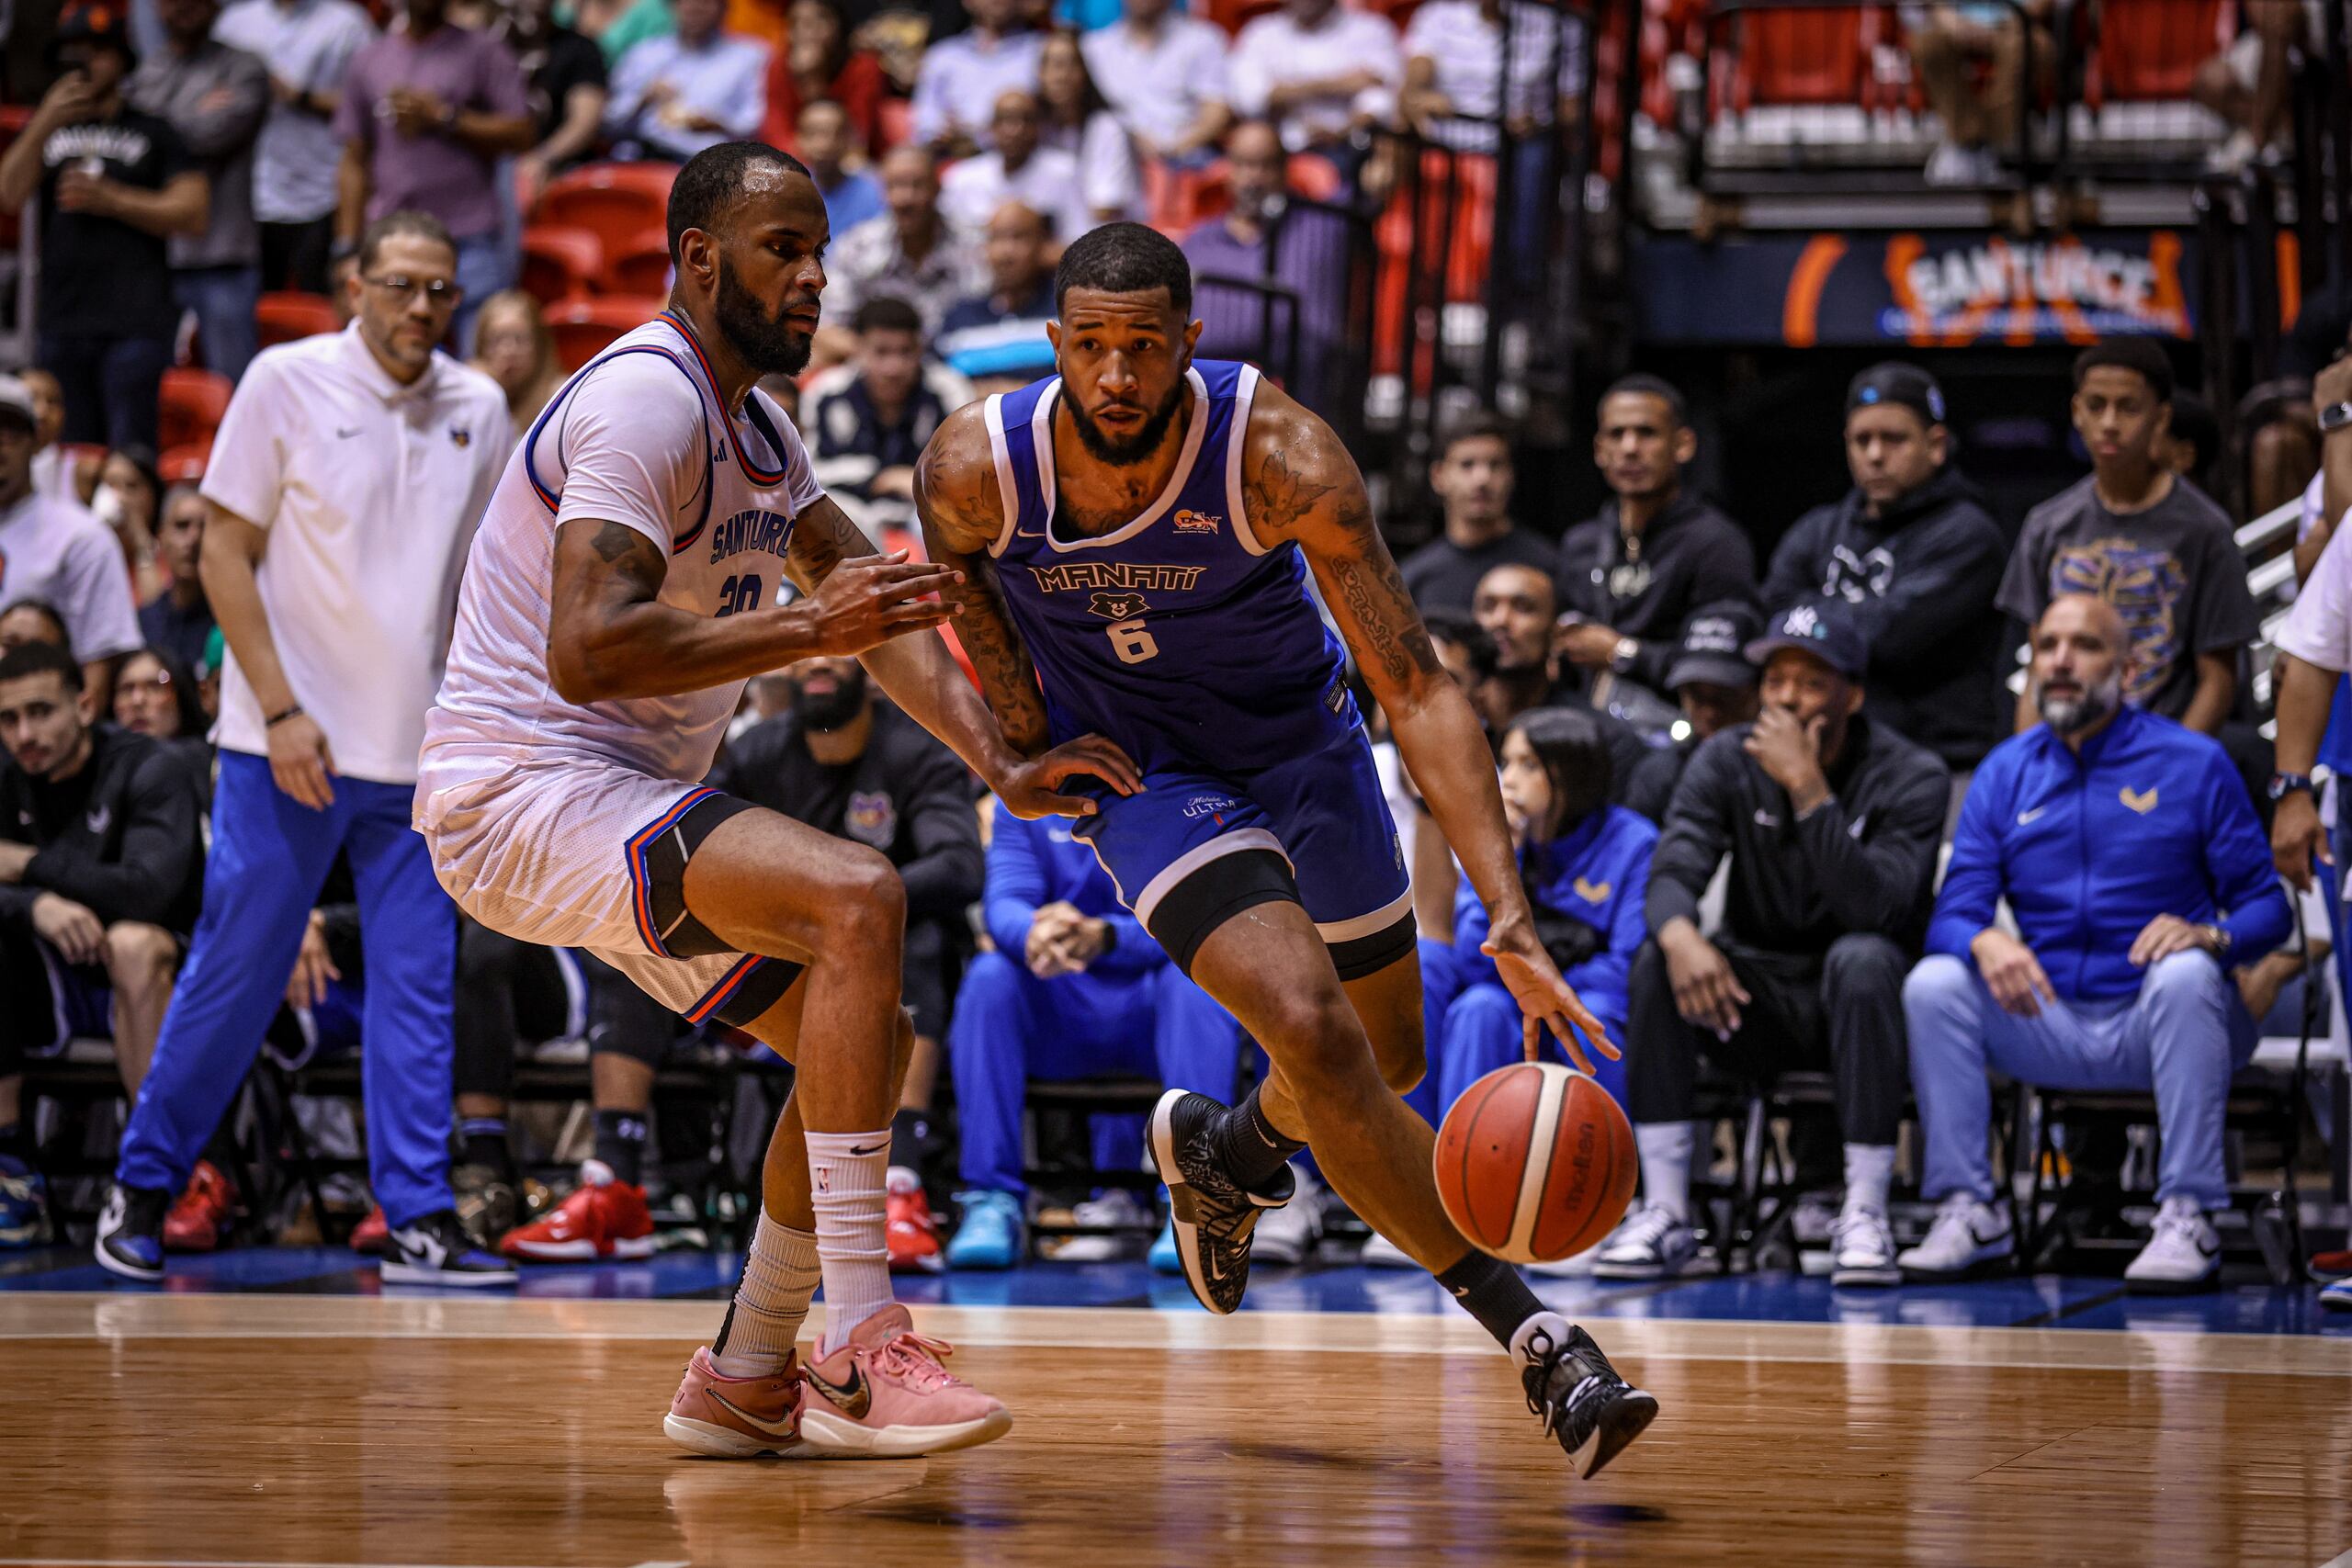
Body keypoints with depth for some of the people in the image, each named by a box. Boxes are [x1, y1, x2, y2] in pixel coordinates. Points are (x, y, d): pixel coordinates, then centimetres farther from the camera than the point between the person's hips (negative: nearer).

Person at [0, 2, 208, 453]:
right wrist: (45, 124, -8)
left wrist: (110, 199, -5)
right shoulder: (44, 130, 18)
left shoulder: (153, 133, 10)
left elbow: (193, 213, 0)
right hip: (61, 321, 4)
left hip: (135, 325, -4)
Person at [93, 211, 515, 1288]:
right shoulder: (287, 383, -6)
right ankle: (143, 1183, 14)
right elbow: (226, 556, -5)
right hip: (288, 746, -4)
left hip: (422, 755, 4)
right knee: (236, 973, -1)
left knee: (417, 987, 1)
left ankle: (421, 1219, 4)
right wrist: (283, 711, -13)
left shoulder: (479, 412, 6)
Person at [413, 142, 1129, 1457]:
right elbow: (585, 653, -29)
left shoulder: (754, 428, 15)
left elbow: (878, 604, 16)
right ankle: (862, 1341, -29)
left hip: (617, 805, 10)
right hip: (521, 792, -10)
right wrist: (804, 626, -29)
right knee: (859, 897, -28)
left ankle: (747, 1383, 20)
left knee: (870, 1040, 12)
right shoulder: (648, 401, -18)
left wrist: (1003, 766, 2)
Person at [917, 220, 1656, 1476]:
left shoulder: (1280, 456, -31)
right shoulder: (974, 469, -26)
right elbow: (956, 571, 3)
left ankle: (1221, 1150, 50)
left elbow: (1417, 690, -32)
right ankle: (1537, 1340, -18)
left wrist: (1508, 916, -41)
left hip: (1301, 743, 2)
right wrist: (1027, 740, -3)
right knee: (1313, 1032, -24)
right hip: (1144, 771, -2)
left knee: (1386, 1064, 15)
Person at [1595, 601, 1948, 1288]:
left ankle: (1864, 1216, -32)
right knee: (1660, 959, -25)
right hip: (1757, 988, 3)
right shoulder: (1728, 760, -3)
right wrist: (1680, 933, -41)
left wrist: (1808, 788, -32)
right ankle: (1665, 1212, -24)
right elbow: (1672, 870, -17)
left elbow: (1875, 908, -27)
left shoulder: (1912, 777, -12)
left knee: (1863, 957, -36)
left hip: (1858, 999, -3)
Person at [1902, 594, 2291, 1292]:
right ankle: (1967, 1210, -15)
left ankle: (2188, 1219, -32)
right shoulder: (2004, 773, 9)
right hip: (2048, 1026, 3)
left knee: (2184, 975, -36)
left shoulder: (2194, 763, 0)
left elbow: (2266, 906, -2)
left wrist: (2211, 936, -26)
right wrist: (1983, 942, -24)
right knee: (1932, 983, -21)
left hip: (2157, 1025, -3)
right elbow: (1954, 912, 1)